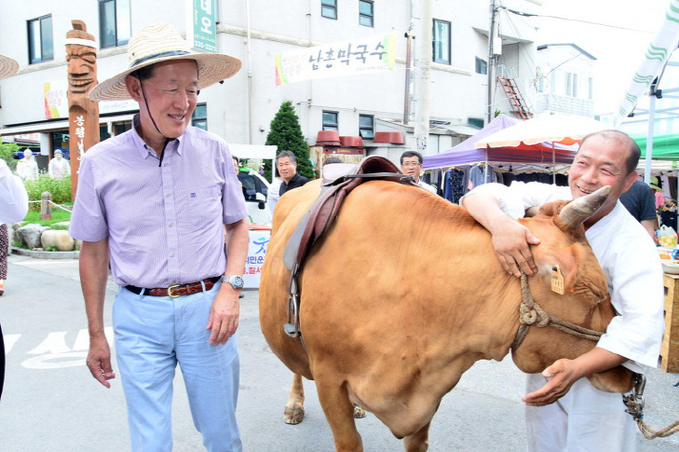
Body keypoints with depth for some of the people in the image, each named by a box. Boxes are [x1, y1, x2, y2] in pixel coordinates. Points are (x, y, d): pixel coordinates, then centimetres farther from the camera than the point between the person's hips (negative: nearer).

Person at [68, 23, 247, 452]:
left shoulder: (214, 151, -4)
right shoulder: (100, 163, -4)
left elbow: (237, 224, 8)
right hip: (139, 315, 0)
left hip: (207, 308, 1)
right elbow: (93, 250, 5)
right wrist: (96, 335, 9)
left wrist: (231, 287, -8)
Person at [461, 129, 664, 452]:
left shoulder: (633, 244, -23)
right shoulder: (548, 200, -13)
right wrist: (500, 223, -45)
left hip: (601, 374, -3)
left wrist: (576, 368, -44)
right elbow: (479, 195, -22)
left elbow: (642, 324, -32)